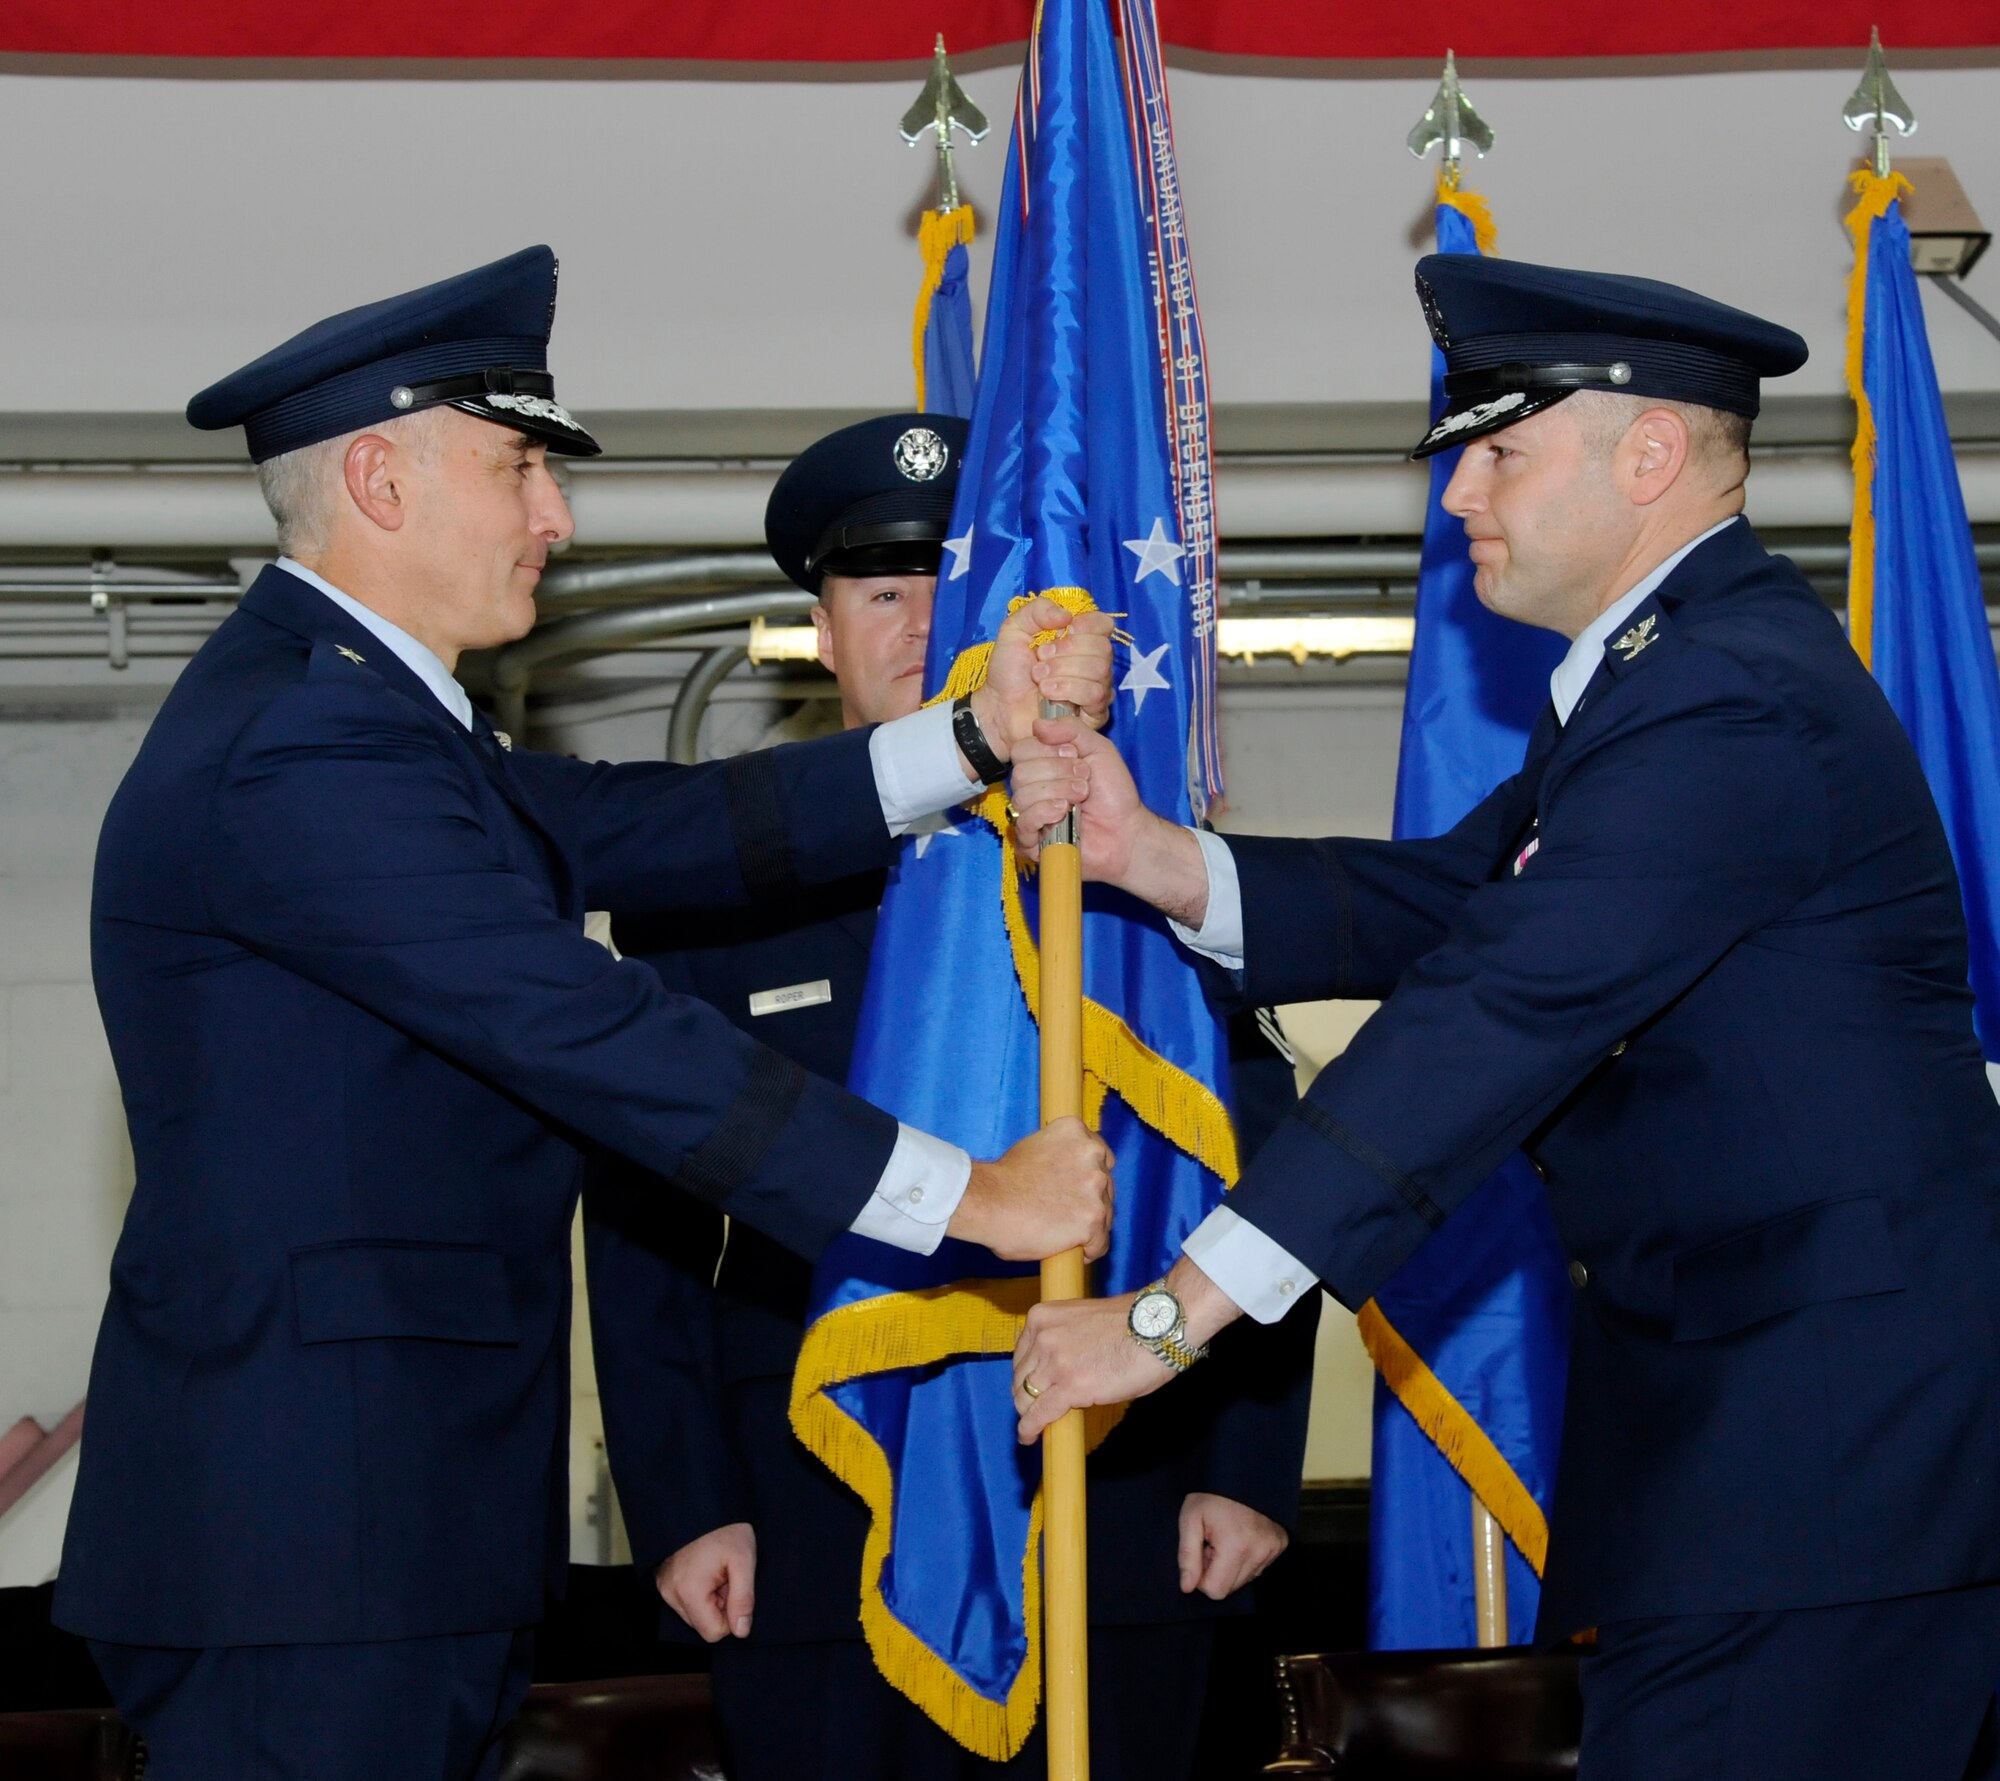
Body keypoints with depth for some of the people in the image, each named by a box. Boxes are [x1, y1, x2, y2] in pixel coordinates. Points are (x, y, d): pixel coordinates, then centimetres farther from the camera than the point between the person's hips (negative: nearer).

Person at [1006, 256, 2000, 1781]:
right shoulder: (1666, 667, 16)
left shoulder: (1732, 706, -20)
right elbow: (1442, 907, 13)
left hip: (1827, 1425, -11)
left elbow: (1500, 1016, -26)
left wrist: (1177, 1312, -26)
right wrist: (1150, 855, -2)